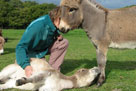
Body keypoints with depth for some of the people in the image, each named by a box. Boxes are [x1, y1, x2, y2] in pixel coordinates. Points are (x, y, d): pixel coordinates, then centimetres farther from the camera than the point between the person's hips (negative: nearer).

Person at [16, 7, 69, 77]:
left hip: (44, 48, 7)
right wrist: (26, 65, -52)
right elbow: (21, 47, -37)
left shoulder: (55, 26, -10)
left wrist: (59, 37, -11)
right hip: (33, 53, -7)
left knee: (64, 42, -12)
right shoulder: (37, 25, -33)